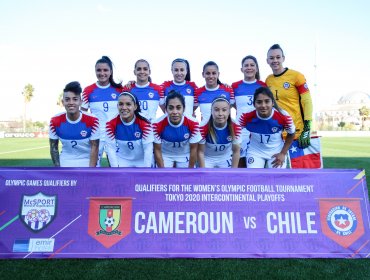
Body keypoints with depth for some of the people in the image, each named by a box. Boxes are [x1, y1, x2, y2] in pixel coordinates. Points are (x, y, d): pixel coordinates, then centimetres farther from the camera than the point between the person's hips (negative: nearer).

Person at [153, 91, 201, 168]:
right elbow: (157, 150, -15)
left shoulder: (193, 124, -27)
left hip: (185, 155, 1)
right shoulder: (158, 125, -28)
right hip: (165, 155, 0)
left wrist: (190, 168, -8)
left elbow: (193, 149, -14)